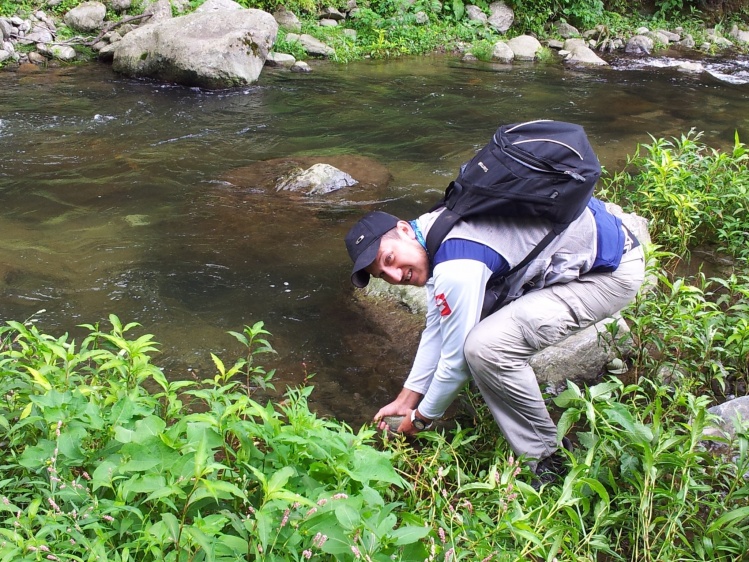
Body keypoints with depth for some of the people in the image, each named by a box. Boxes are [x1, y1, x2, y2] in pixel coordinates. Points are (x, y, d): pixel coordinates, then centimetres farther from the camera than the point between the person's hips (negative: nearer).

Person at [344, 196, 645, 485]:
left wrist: (421, 418, -2)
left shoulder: (456, 268, -28)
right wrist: (405, 401, 15)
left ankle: (546, 459, -5)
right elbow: (435, 328, 11)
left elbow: (457, 358, -18)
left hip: (613, 270, -10)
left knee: (486, 346, -25)